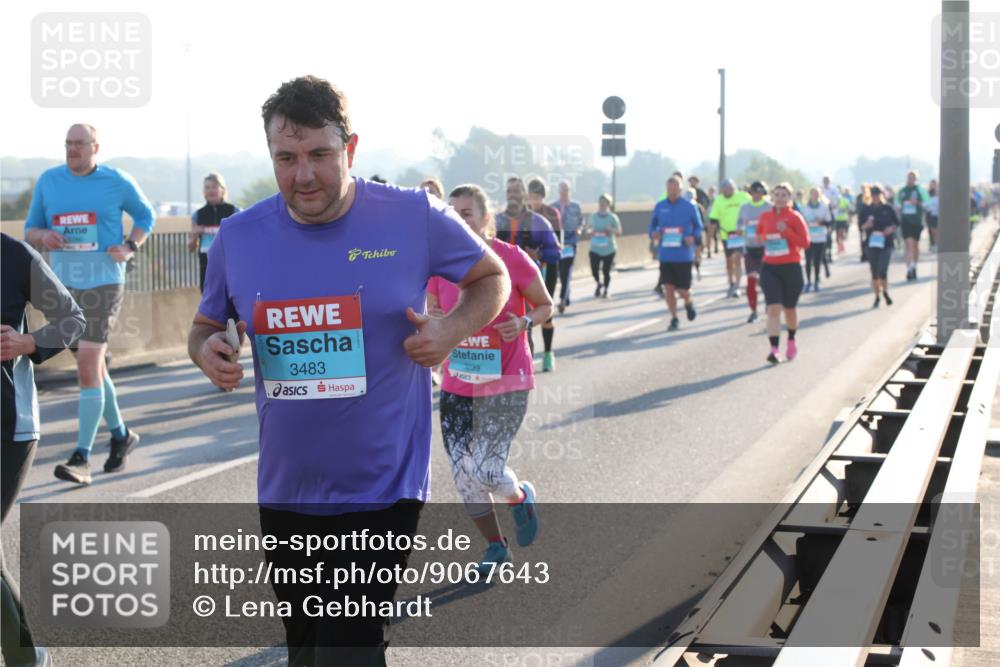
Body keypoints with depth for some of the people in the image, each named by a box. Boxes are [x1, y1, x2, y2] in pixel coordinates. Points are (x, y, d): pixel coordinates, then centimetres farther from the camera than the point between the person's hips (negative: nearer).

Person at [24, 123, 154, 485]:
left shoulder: (117, 182, -3)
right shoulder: (48, 181, 5)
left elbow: (145, 214, 12)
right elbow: (30, 228, 11)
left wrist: (131, 246, -5)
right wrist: (43, 236, -12)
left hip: (103, 284, -5)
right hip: (63, 284, 5)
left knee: (88, 366, -15)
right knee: (93, 365, 16)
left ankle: (81, 458, -15)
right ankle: (121, 434, 35)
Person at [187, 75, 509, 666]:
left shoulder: (415, 218, -9)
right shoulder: (239, 237, -2)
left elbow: (491, 277, 6)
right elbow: (206, 324, 14)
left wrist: (453, 330, -14)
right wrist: (207, 351, -11)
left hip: (383, 490, -4)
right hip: (285, 493, 4)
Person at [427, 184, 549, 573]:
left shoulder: (512, 259, -11)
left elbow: (546, 305, 1)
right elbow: (431, 316, 11)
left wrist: (524, 322, -20)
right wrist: (433, 323, -13)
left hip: (506, 383, -4)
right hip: (457, 384, 4)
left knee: (486, 470, -12)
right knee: (462, 474, 4)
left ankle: (521, 497, 24)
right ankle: (495, 546, 24)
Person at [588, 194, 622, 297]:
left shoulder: (612, 217, -3)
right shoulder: (593, 216, 4)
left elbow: (619, 232, 0)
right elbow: (590, 229, 17)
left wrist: (611, 230, -20)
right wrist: (591, 232, -7)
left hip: (609, 249, -2)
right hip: (595, 249, 2)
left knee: (606, 271, -1)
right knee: (594, 269, -8)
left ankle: (605, 290, 23)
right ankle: (599, 284, 25)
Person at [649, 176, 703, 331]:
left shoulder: (690, 206, -2)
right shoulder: (659, 207, 4)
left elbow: (698, 226, 5)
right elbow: (652, 224, 13)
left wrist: (692, 237, -15)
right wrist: (653, 233, -9)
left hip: (684, 255, -2)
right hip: (665, 255, 2)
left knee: (682, 289, -1)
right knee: (668, 287, -1)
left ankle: (688, 303, 34)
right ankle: (674, 319, 14)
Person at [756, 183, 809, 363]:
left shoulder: (795, 217, -6)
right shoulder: (765, 216, 5)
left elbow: (805, 242, -12)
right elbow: (760, 232, 27)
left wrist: (786, 231, -20)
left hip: (791, 267, -1)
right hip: (769, 268, 2)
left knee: (789, 308, 14)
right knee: (773, 309, -12)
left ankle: (792, 341, 41)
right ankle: (774, 350, -17)